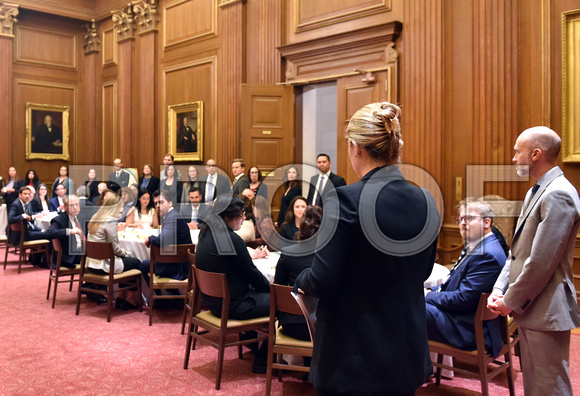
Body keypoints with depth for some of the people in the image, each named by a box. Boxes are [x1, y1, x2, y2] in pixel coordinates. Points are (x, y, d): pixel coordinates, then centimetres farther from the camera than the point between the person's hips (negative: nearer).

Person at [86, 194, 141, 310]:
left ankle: (121, 297, 27)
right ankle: (130, 299, 18)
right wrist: (125, 253, 4)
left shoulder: (95, 218, 9)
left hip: (91, 264, 9)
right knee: (136, 262, 10)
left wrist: (123, 252, 10)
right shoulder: (110, 221, -19)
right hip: (102, 266, -9)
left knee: (126, 258, 24)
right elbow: (115, 248, -16)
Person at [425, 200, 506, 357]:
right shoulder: (475, 247, 12)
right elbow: (454, 283, 19)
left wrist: (428, 296, -12)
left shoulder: (487, 255, -21)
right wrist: (431, 292, 1)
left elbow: (463, 299, -24)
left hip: (468, 330, -10)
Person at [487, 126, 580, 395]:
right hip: (529, 307, 10)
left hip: (545, 310, -10)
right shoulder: (535, 192, 15)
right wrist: (499, 289, 4)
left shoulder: (558, 195, -18)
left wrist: (511, 301, -13)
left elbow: (542, 261, -22)